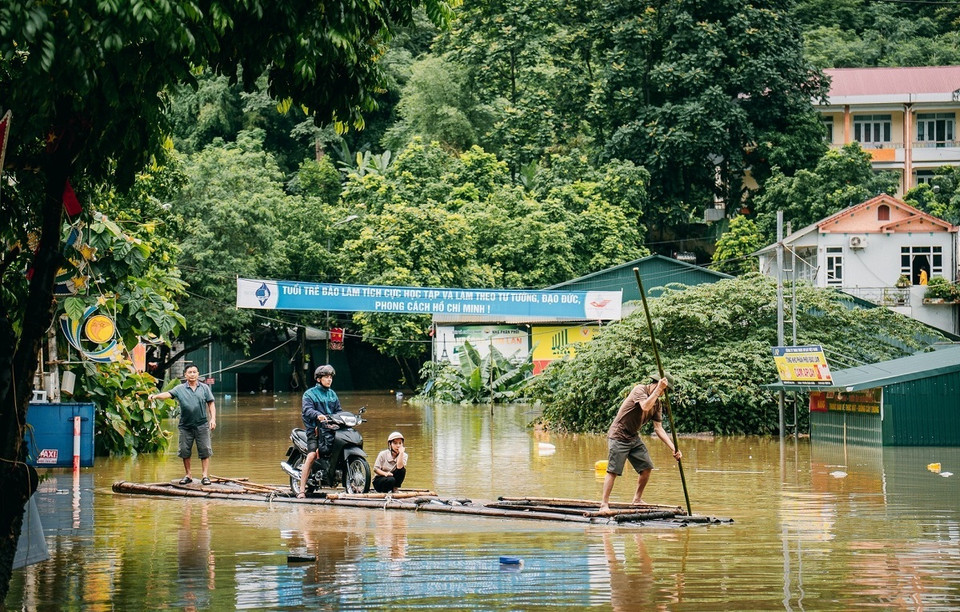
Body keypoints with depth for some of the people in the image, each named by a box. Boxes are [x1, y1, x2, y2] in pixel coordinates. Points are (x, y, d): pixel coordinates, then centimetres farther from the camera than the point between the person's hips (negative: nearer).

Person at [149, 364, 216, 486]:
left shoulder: (204, 388, 7)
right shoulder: (180, 389, 4)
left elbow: (211, 404, 9)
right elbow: (168, 394, -10)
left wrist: (213, 419, -1)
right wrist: (156, 396, -28)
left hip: (202, 425, -1)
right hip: (185, 426, 1)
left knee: (205, 450, -3)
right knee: (185, 451, 4)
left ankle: (205, 476, 0)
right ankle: (188, 475, 17)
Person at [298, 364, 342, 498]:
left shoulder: (332, 394, 21)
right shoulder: (310, 394, 3)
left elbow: (338, 411, 20)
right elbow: (307, 409, -13)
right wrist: (318, 415, -33)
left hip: (331, 430, 5)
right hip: (315, 430, -5)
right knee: (312, 455, -21)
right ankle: (302, 489, -20)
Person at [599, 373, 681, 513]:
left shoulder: (657, 403, 8)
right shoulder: (639, 390, -15)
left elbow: (658, 429, 7)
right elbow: (645, 406, -36)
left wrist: (673, 449, -1)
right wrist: (658, 389, -30)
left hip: (634, 438, 8)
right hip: (619, 436, -8)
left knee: (647, 467, 5)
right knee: (613, 470, -12)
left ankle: (637, 499, 20)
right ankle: (604, 504, -10)